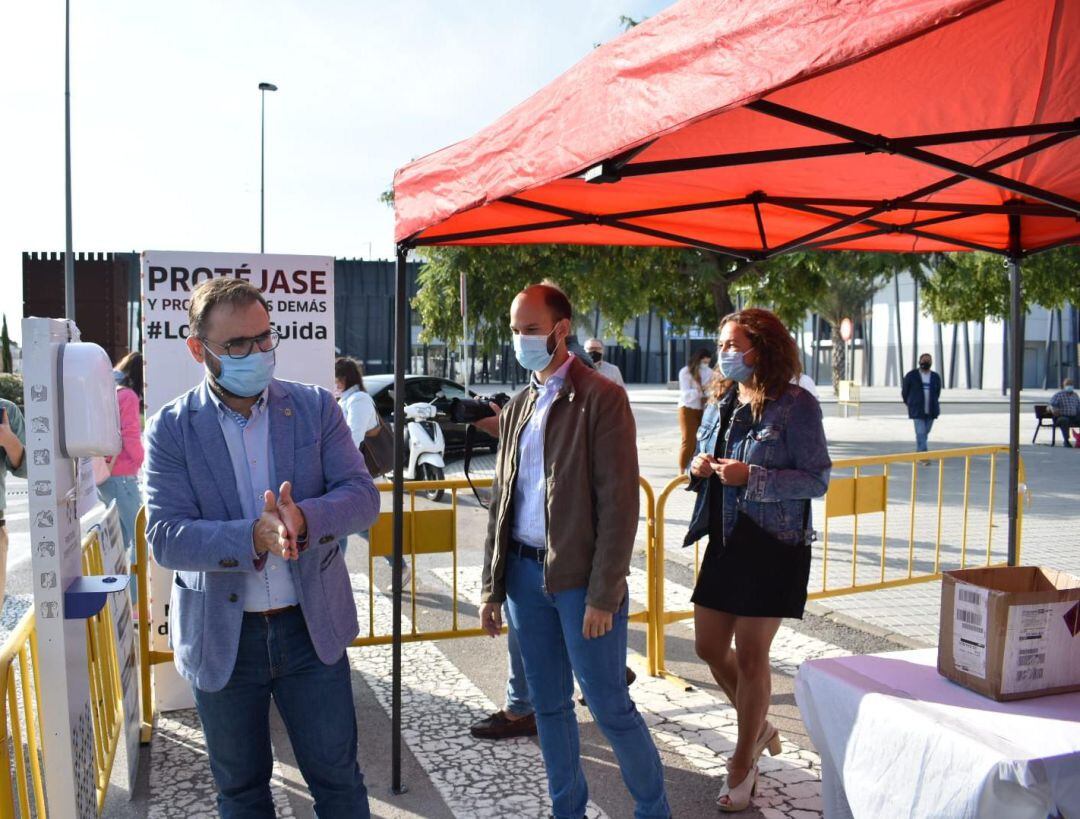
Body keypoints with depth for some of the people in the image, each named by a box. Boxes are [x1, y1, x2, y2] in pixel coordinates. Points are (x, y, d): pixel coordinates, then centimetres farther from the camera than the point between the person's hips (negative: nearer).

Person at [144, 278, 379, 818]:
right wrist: (253, 538, -31)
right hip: (222, 639, 0)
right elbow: (165, 538, -14)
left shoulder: (315, 408, -2)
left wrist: (304, 520, -29)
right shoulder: (170, 430, -6)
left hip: (312, 627, 0)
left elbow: (362, 496, -8)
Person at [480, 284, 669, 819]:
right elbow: (500, 501, 14)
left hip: (581, 579, -6)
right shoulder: (518, 407, 11)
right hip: (525, 574, 6)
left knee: (610, 707, 2)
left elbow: (619, 504, -13)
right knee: (549, 705, 15)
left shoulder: (602, 398, -9)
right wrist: (493, 588, 11)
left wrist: (603, 596, -16)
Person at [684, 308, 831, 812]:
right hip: (725, 541, 7)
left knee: (750, 656, 2)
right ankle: (759, 727, 38)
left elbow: (818, 479, -13)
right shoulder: (720, 401, 8)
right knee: (709, 647, 12)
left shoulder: (795, 404, -12)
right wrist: (699, 467, -6)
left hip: (774, 547, -7)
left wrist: (751, 477, -24)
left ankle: (744, 762, 22)